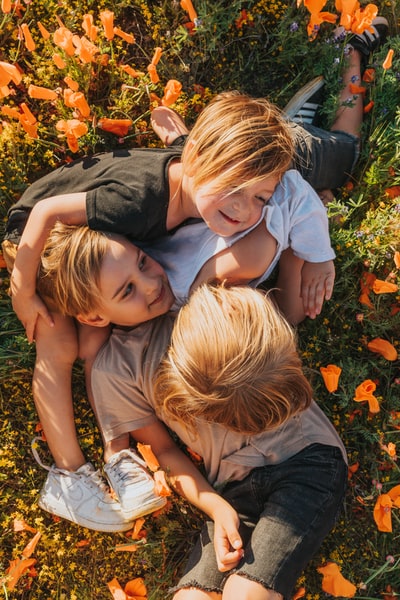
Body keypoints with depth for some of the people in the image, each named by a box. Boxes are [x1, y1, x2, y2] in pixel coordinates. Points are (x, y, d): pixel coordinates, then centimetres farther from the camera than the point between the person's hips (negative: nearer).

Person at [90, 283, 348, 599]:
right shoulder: (116, 369, -12)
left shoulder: (244, 316, -14)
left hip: (307, 458, -2)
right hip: (234, 487, 3)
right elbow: (162, 449, 0)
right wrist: (217, 508, -10)